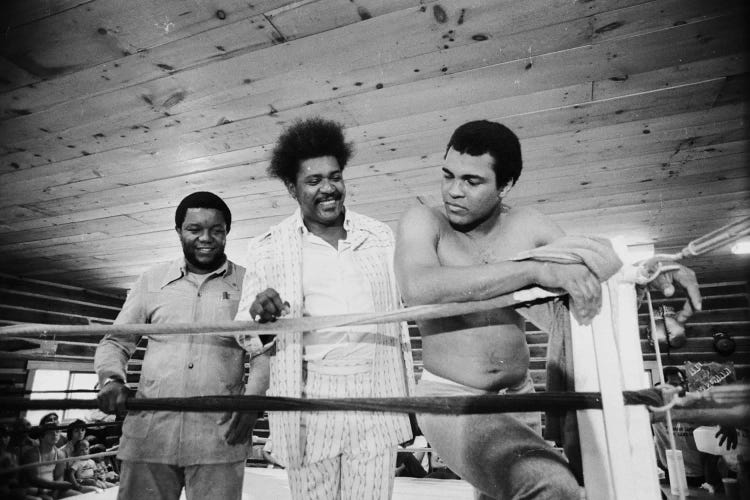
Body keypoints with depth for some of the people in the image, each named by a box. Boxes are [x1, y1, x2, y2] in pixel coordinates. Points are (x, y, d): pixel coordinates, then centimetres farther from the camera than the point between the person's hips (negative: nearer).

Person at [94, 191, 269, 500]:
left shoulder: (247, 283, 3)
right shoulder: (152, 280, 10)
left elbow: (265, 349, 3)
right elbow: (116, 341, 13)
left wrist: (253, 397, -11)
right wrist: (111, 379, -5)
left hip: (219, 437, -1)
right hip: (149, 432, 2)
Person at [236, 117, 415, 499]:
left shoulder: (380, 237, 5)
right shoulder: (270, 249, -1)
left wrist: (407, 397, 15)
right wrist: (258, 315, -22)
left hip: (376, 396, 2)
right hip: (310, 397, -1)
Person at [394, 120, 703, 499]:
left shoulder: (528, 226, 0)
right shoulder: (422, 222, -11)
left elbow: (596, 272, 12)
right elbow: (417, 289, -32)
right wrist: (537, 269, -35)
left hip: (518, 399, 5)